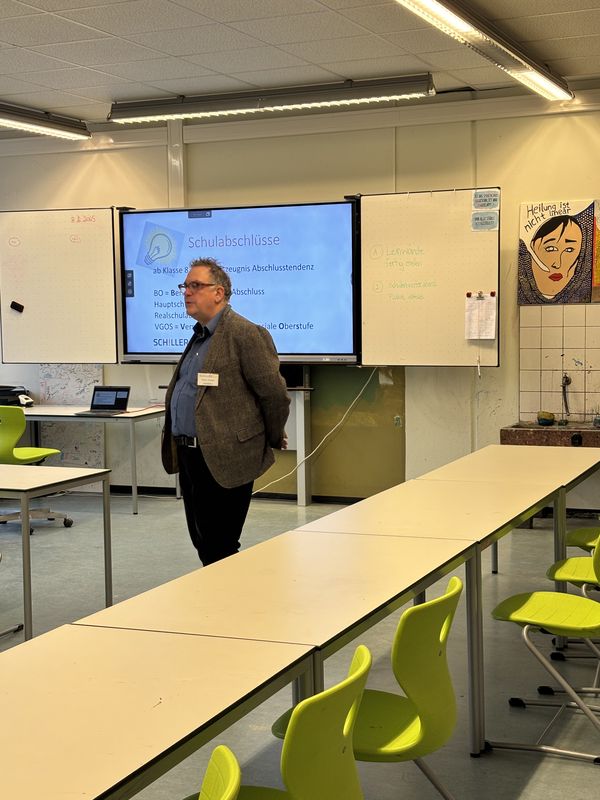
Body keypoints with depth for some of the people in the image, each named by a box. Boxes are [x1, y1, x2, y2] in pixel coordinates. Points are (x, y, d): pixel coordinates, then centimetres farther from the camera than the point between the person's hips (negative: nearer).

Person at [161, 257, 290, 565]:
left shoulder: (245, 334, -14)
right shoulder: (200, 336, 16)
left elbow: (275, 394, -13)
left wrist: (274, 440, -2)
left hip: (223, 459, -9)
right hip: (189, 455, 9)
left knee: (219, 549, -5)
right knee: (202, 542, 15)